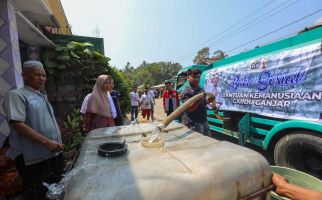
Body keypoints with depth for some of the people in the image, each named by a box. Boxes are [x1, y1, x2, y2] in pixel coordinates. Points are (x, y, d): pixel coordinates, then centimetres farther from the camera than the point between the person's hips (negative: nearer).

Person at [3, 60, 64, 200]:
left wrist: (56, 143, 16)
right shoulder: (16, 95, -11)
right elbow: (18, 125, -21)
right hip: (35, 158, -7)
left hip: (55, 153, 8)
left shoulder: (42, 96, 12)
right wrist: (46, 142, -26)